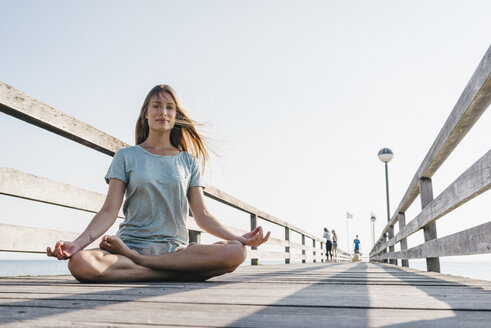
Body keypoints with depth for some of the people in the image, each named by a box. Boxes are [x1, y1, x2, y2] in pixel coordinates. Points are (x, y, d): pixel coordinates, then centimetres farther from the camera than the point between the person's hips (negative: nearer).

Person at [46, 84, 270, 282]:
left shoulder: (189, 161, 14)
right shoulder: (126, 157, 10)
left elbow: (202, 215, 8)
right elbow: (109, 211, 1)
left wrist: (239, 239, -7)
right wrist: (77, 243, -15)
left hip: (176, 248, 2)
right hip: (132, 242, -2)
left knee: (236, 252, -29)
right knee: (79, 264, -33)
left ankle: (136, 259, -20)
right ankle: (179, 272, -24)